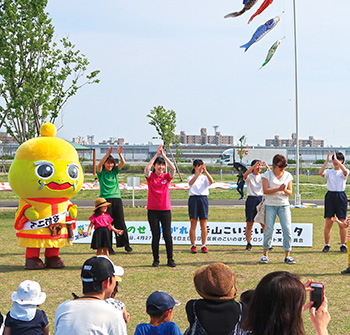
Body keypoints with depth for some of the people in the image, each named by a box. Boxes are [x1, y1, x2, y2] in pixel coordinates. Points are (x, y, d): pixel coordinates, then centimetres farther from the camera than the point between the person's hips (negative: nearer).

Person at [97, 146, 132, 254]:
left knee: (120, 222, 1)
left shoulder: (115, 171, 12)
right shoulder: (101, 172, 3)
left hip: (117, 198, 3)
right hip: (105, 199, -3)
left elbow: (123, 162, -2)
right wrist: (108, 153, -28)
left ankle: (125, 244, 10)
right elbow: (100, 164, -17)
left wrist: (120, 153, -21)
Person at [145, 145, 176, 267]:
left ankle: (170, 260, 8)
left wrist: (164, 155, -14)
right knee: (155, 236, 1)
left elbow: (173, 168, -12)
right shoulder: (150, 177, 3)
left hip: (165, 209, 1)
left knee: (167, 235, -2)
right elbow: (147, 168, -17)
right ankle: (156, 260, 11)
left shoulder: (167, 177, 6)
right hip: (153, 210, -1)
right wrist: (156, 155, -17)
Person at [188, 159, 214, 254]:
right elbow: (191, 183, -18)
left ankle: (204, 245, 6)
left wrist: (205, 171, -21)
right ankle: (193, 245, 4)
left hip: (204, 199, 2)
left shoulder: (205, 177, 12)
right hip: (193, 199, -2)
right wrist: (198, 172, -28)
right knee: (193, 224, -2)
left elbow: (211, 181, -10)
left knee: (203, 225, 1)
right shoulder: (191, 177, 6)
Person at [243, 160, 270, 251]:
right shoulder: (250, 177, 1)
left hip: (261, 199, 2)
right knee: (249, 223, 0)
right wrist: (254, 165, -31)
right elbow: (245, 175, -23)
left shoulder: (262, 177, 10)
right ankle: (248, 244, 7)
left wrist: (267, 167, -22)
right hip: (251, 200, -2)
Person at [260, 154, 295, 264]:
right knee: (268, 230, 0)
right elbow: (265, 190, -10)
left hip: (284, 205, 2)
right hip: (270, 205, -2)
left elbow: (290, 193, 5)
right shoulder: (267, 175, 0)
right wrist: (278, 189, -20)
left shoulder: (288, 176, 7)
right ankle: (265, 254, 13)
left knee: (287, 230, -6)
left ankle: (287, 255, 1)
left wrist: (285, 190, -17)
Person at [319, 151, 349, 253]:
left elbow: (345, 171, -22)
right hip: (330, 196, 1)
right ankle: (326, 245, 8)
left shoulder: (343, 172, 4)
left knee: (342, 223, 1)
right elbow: (320, 172, -13)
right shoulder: (329, 171, 8)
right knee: (328, 223, 1)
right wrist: (327, 161, -17)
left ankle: (343, 245, 11)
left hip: (341, 197, -1)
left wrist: (337, 160, -20)